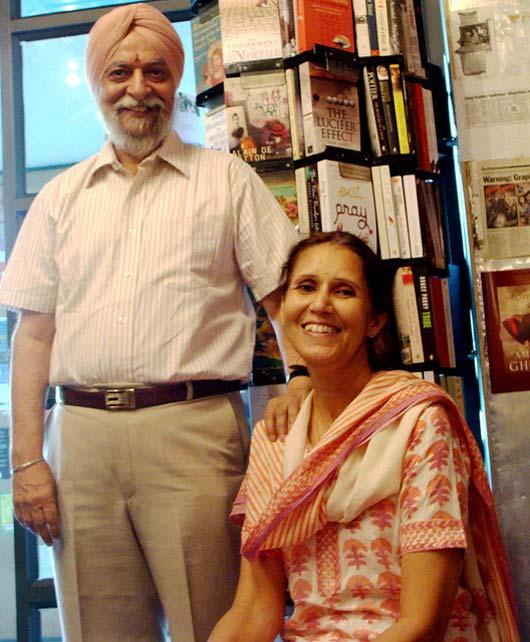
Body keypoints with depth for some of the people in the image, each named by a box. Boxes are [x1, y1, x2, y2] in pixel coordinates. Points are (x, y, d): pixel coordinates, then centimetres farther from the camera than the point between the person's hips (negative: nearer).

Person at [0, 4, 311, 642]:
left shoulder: (226, 179, 10)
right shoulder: (60, 197, 16)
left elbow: (285, 295, 6)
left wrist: (302, 379, -13)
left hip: (194, 431, -2)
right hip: (80, 437, 3)